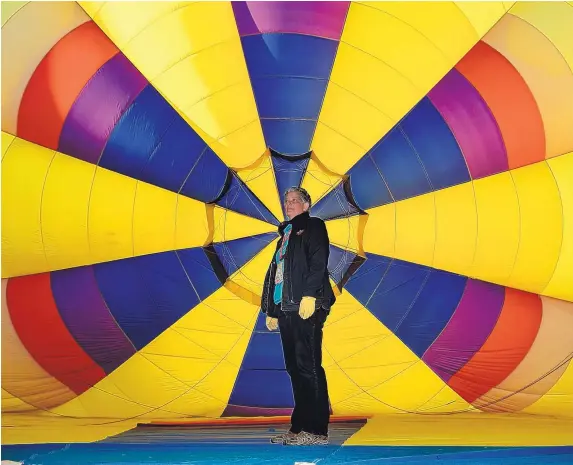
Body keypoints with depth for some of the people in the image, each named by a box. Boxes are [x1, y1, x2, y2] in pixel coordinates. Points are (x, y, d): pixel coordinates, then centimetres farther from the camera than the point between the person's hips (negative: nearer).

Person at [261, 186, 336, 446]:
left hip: (305, 308, -8)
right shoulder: (286, 233, 27)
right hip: (285, 309, 8)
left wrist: (310, 295, -22)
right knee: (294, 368, 6)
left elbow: (318, 262, -10)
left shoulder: (313, 227, 5)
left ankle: (316, 430, -7)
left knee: (308, 367, -9)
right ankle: (299, 427, 10)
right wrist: (271, 309, 18)